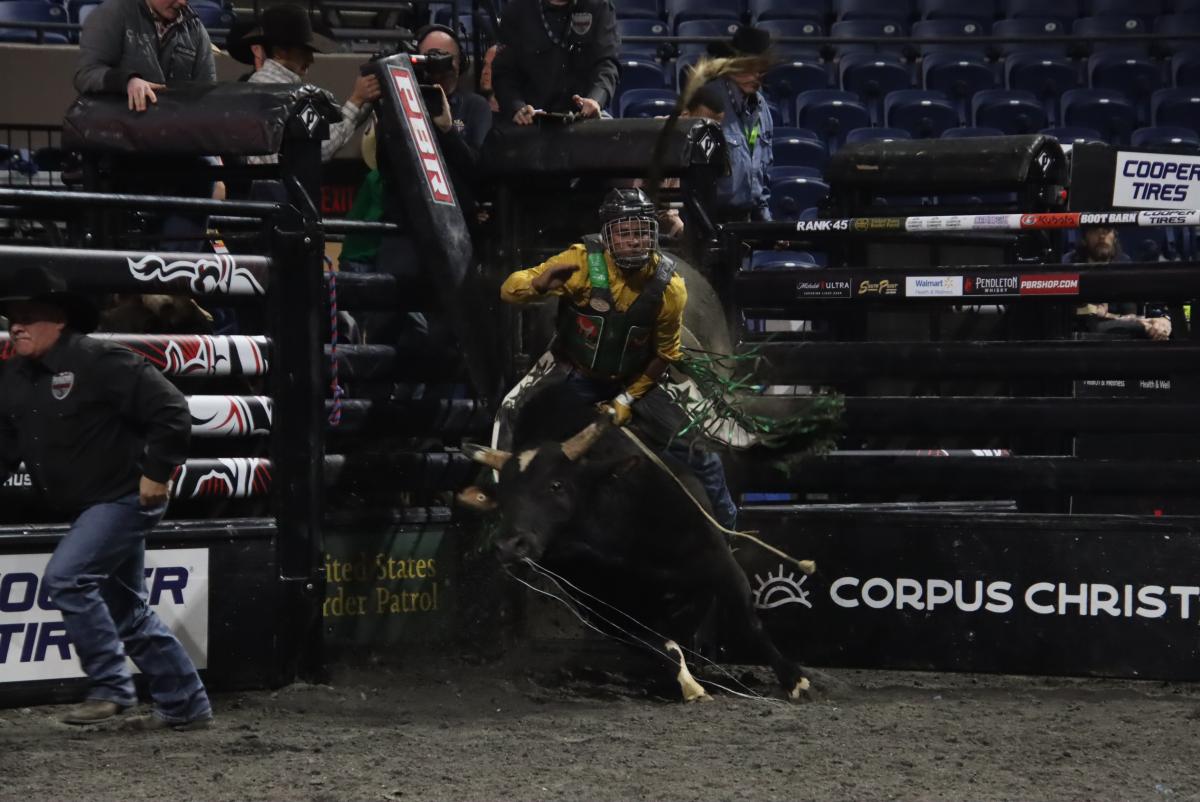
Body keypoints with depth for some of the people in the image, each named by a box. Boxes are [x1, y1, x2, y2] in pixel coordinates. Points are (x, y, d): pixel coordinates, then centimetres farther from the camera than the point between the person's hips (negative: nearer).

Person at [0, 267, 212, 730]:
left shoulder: (100, 363, -18)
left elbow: (172, 411, -18)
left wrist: (157, 472, -18)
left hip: (125, 498, -9)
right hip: (94, 507, 9)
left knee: (66, 579, -21)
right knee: (128, 612, 14)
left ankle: (110, 688, -12)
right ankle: (185, 705, 23)